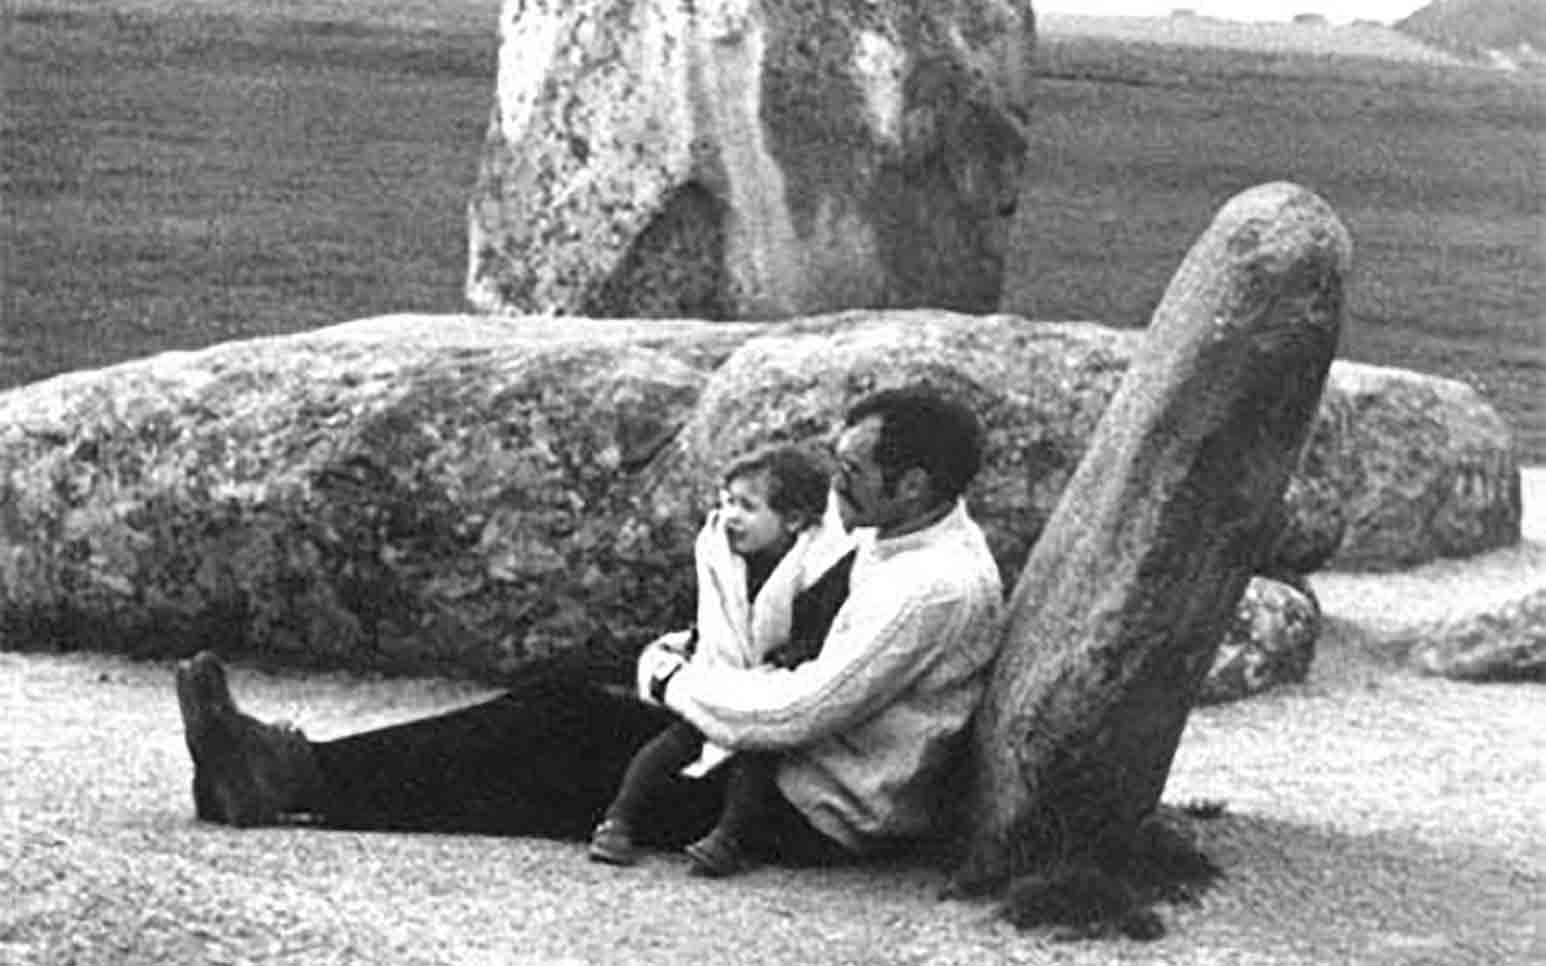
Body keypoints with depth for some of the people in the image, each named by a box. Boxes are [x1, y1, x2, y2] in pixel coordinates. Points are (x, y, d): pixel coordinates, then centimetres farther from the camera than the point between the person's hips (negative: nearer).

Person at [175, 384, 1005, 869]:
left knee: (556, 724, -10)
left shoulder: (938, 589, -24)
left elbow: (788, 717, -27)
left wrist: (670, 678, -12)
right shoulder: (903, 537, 9)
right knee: (558, 709, 0)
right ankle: (285, 778, -1)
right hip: (793, 778, 9)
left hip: (813, 818, -9)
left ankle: (302, 782, -6)